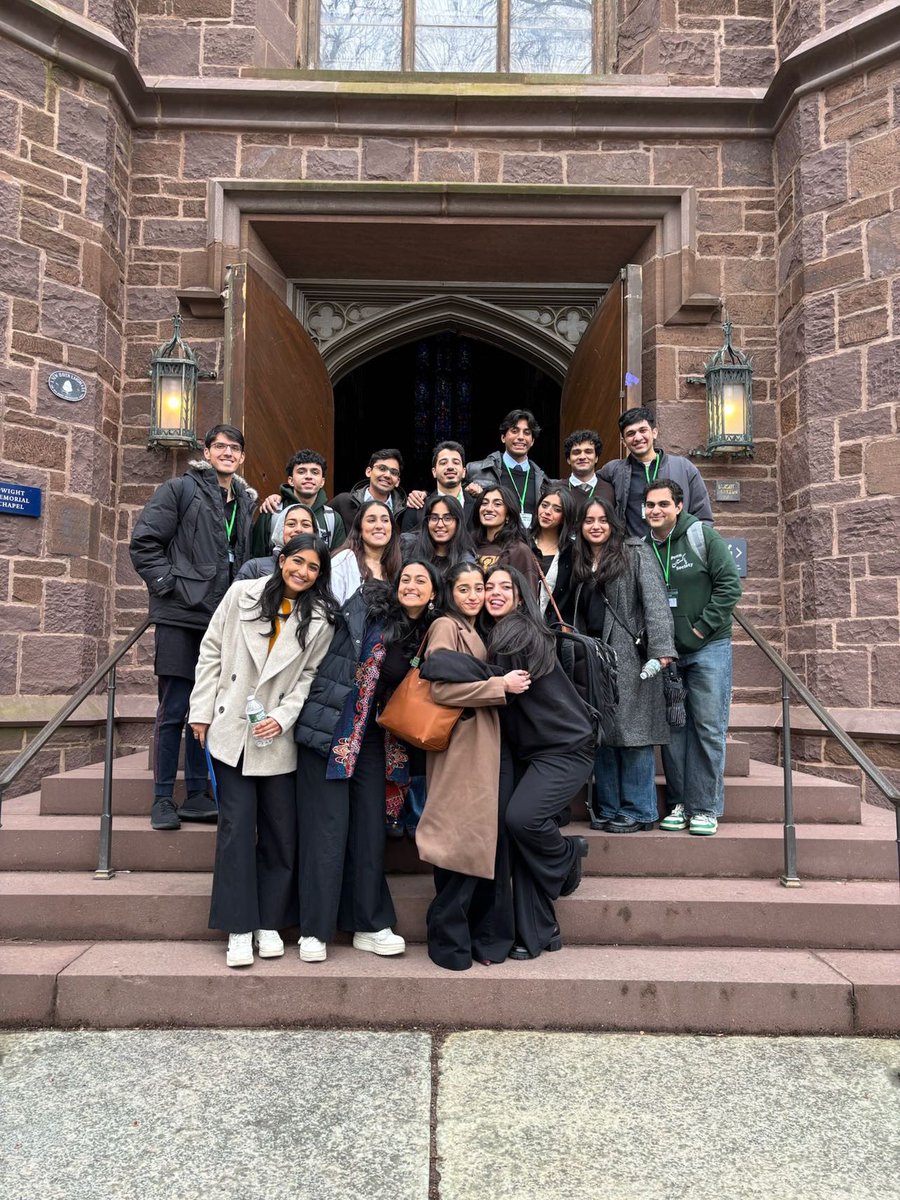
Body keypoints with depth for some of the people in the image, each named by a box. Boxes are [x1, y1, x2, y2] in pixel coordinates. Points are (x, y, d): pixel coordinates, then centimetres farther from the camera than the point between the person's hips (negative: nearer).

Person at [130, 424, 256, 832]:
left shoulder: (247, 503, 15)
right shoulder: (179, 490, -1)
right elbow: (144, 542, -6)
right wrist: (170, 585, -12)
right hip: (181, 617, -5)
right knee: (174, 710, -1)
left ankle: (196, 795, 19)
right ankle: (163, 799, 11)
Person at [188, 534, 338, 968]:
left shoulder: (320, 619, 1)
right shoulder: (242, 593, 1)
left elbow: (311, 676, 1)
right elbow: (211, 651, 4)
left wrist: (282, 717, -12)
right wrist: (201, 712, 2)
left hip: (278, 737, 1)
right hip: (230, 730, 0)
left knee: (280, 831, 5)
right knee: (237, 826, -1)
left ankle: (269, 923, 19)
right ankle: (239, 928, 9)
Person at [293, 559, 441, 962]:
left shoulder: (426, 637, 7)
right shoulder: (366, 605, -5)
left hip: (373, 740, 4)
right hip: (330, 730, -4)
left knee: (370, 828, 9)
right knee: (327, 828, -1)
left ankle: (369, 925, 22)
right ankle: (314, 929, 11)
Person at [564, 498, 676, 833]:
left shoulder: (635, 552, 0)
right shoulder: (579, 564, 17)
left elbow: (655, 599, -11)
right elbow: (571, 614, 17)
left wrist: (660, 647, -22)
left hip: (630, 656, -6)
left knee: (632, 730, -4)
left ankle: (639, 811, 5)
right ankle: (608, 808, 16)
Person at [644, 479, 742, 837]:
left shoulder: (701, 535, -5)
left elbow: (729, 583, -8)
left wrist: (703, 626, -11)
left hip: (708, 648, -3)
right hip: (665, 653, 3)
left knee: (708, 726, -1)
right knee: (673, 728, 7)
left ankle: (705, 808, 8)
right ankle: (679, 804, 18)